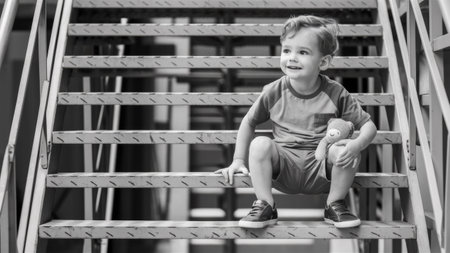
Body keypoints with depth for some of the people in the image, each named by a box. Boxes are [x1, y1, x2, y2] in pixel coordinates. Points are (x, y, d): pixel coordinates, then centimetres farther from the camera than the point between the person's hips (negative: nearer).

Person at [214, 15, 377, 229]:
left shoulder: (335, 94, -5)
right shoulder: (274, 92, -2)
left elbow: (368, 125, -2)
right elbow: (249, 122, 12)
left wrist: (357, 144, -24)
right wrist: (238, 161, 5)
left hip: (320, 170, -1)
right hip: (284, 166, 1)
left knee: (345, 151, -30)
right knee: (260, 144, -27)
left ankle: (335, 205, -6)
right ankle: (265, 207, -13)